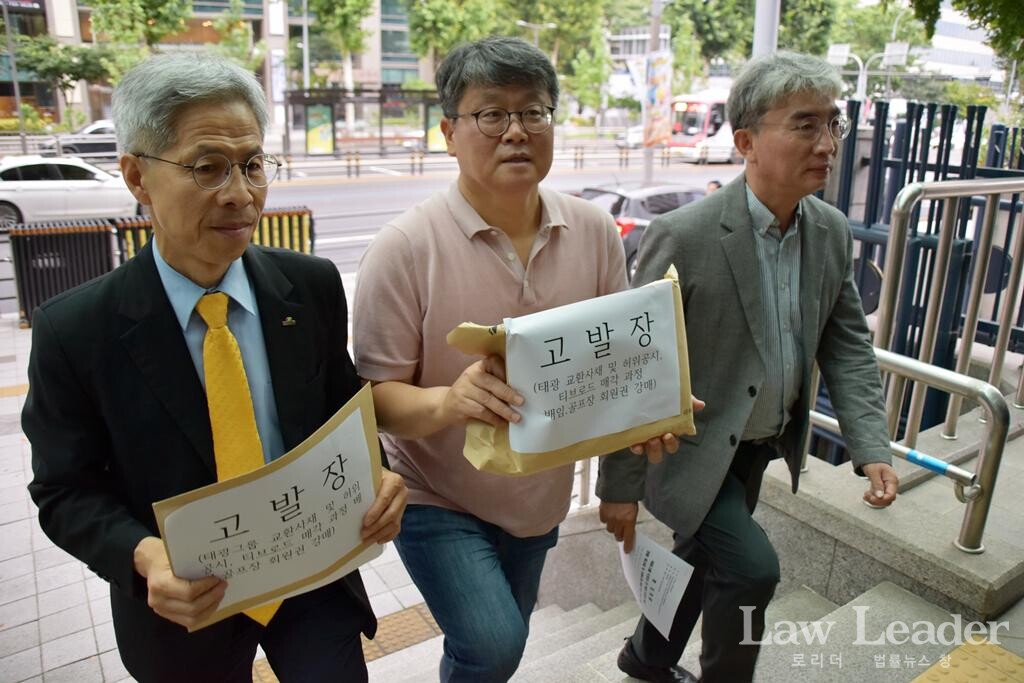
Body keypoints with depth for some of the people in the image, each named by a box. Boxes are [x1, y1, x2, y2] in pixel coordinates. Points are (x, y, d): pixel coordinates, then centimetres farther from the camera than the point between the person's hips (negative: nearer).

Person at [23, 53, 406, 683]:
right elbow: (67, 491, -8)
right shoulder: (74, 331, -15)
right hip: (183, 599, 0)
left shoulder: (312, 286, -9)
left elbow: (343, 412, 0)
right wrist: (144, 556, -26)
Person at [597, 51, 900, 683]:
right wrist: (620, 486, -15)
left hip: (759, 448, 7)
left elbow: (847, 345, 3)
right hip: (690, 451, -7)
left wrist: (872, 449, -9)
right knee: (751, 567, -14)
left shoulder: (833, 232, -3)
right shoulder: (684, 237, -24)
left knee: (707, 562, 21)